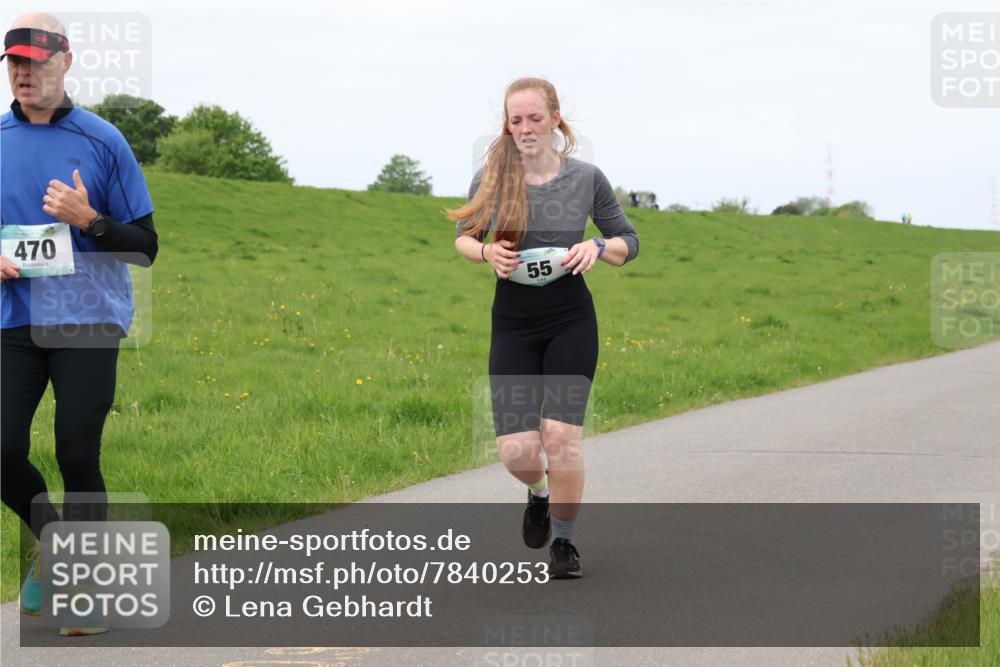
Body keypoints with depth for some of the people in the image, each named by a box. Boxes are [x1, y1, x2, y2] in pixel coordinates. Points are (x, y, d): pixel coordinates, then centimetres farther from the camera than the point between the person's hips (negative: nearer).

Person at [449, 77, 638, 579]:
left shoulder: (586, 178, -4)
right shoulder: (491, 179, -4)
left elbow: (628, 242, 8)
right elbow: (462, 236, 11)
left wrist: (598, 246, -14)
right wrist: (485, 251, -11)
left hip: (570, 321, -1)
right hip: (512, 324, 1)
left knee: (561, 436, -12)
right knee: (516, 450, -7)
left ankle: (564, 541, 12)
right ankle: (539, 493, 32)